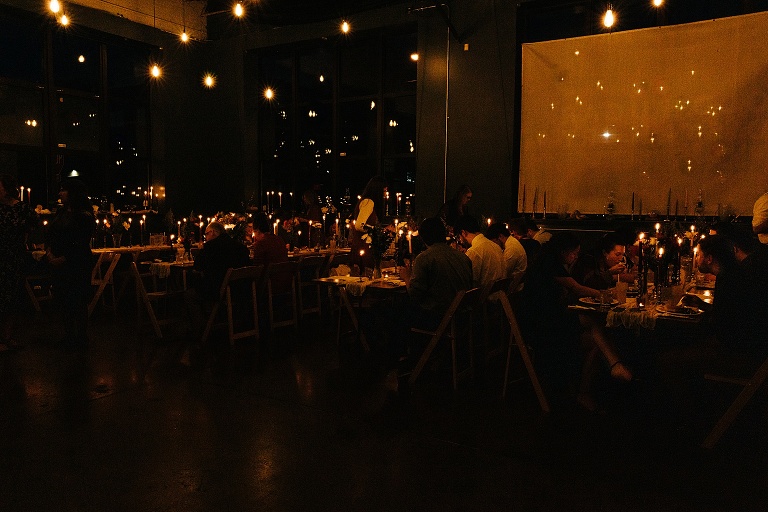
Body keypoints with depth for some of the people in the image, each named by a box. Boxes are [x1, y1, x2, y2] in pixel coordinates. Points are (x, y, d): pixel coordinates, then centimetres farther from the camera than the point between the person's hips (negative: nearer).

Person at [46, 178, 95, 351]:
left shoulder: (84, 217, -12)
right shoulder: (61, 212, 11)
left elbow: (81, 246, -15)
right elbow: (51, 234, 13)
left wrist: (62, 259, -18)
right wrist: (49, 252, -3)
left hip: (76, 266, -7)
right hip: (58, 265, 7)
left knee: (77, 303, 2)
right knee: (63, 301, 14)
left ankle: (81, 340, 16)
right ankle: (69, 336, 28)